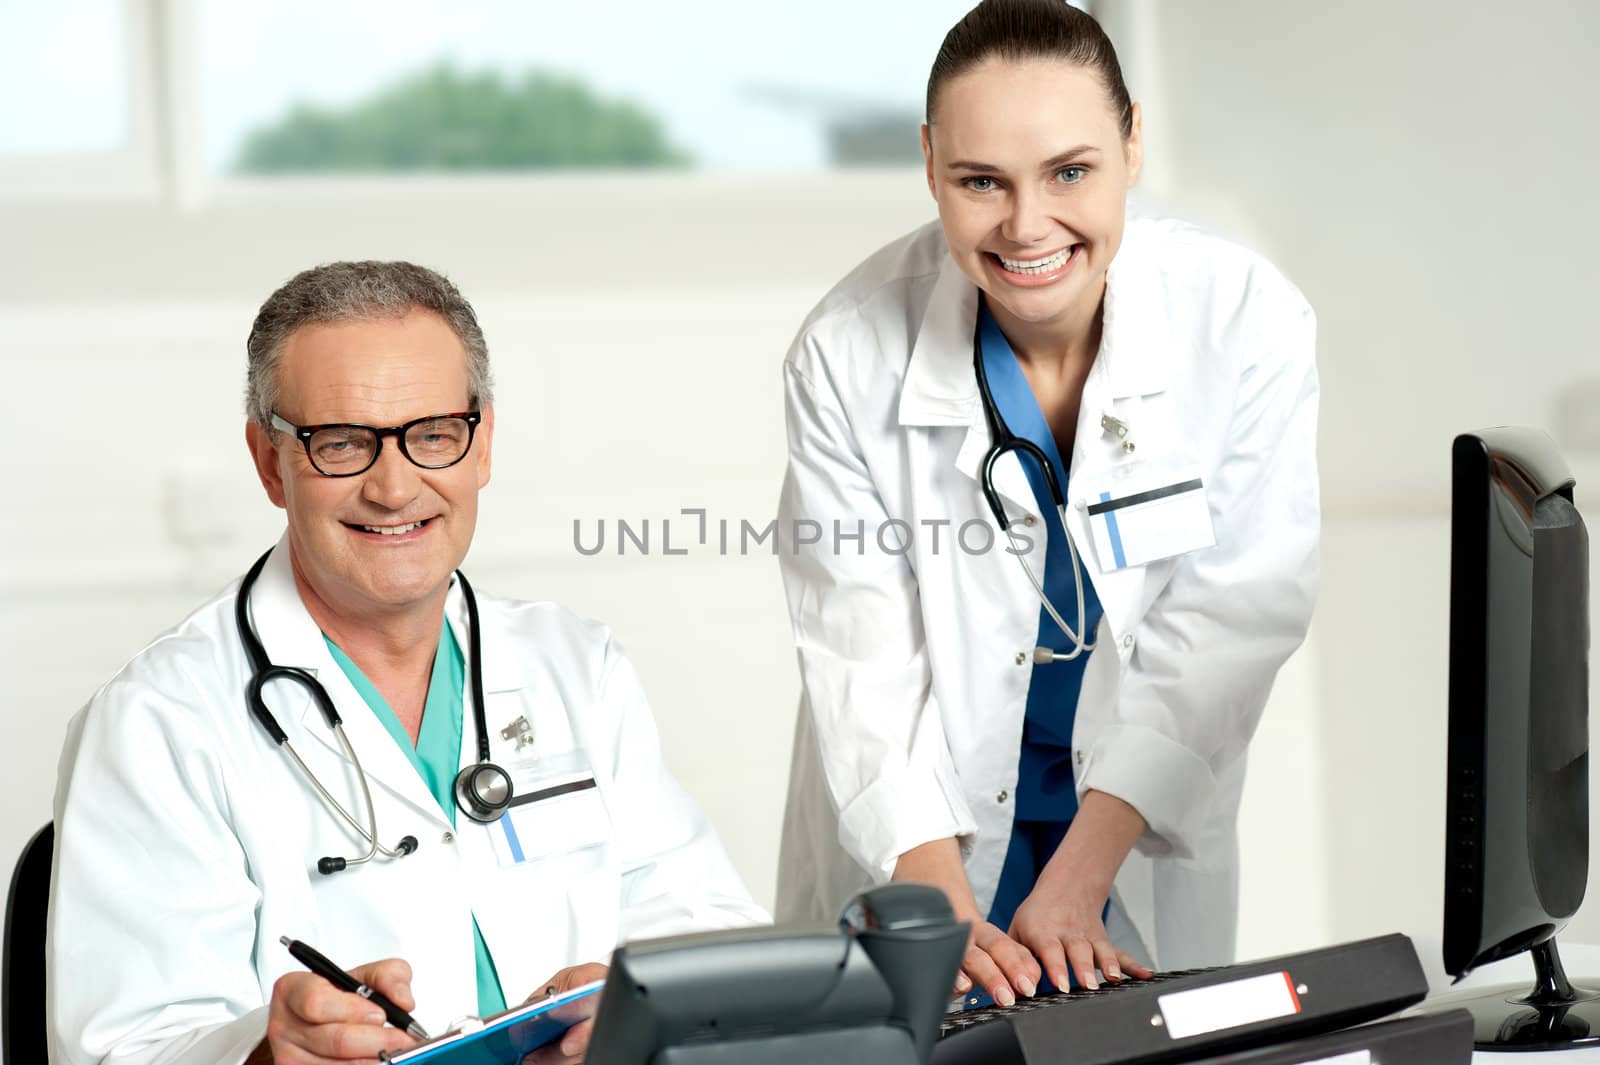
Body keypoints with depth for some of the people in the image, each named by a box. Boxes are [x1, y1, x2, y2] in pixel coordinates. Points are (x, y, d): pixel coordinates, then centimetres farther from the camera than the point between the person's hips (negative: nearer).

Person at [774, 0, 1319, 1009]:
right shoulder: (851, 353, -15)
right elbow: (864, 663, -15)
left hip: (1146, 836, 0)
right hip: (924, 839, 0)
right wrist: (948, 915, -25)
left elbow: (1229, 623, -15)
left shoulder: (1249, 322, -16)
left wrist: (1078, 878, -21)